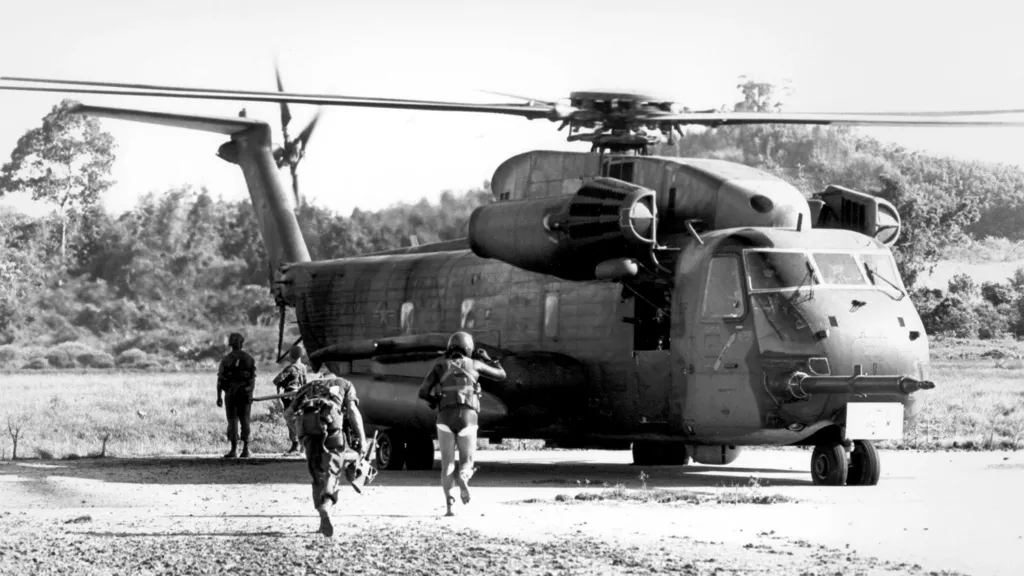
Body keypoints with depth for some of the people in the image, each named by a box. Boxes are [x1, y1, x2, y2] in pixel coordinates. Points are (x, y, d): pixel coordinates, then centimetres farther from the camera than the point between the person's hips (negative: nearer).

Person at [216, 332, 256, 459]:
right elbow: (253, 378, 3)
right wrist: (251, 395, 12)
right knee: (244, 420, 8)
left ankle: (234, 450, -2)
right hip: (245, 394, 2)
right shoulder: (249, 359, 2)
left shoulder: (226, 360, -5)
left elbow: (220, 379, -7)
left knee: (232, 420, 2)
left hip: (231, 392, -2)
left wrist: (219, 396, -2)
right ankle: (245, 449, 1)